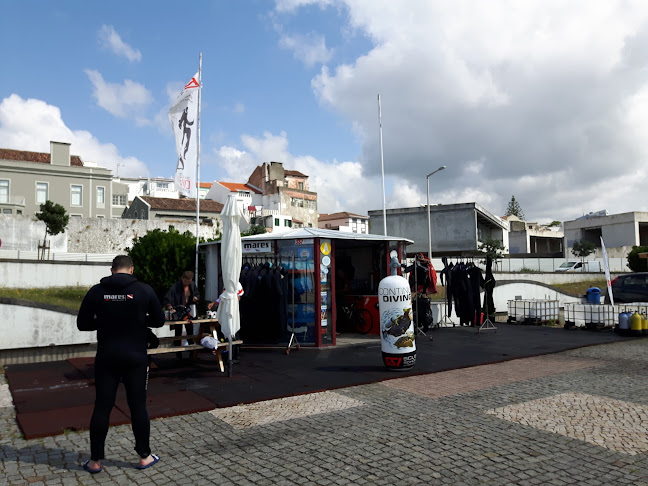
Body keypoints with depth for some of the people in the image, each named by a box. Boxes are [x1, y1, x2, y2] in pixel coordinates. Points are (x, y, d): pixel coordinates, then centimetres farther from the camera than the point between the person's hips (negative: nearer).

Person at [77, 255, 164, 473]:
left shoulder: (96, 291, -4)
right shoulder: (144, 290, -7)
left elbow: (82, 324, 2)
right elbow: (159, 320, 0)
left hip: (106, 357, 1)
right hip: (135, 357, -1)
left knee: (102, 407, 10)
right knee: (138, 406, 8)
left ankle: (95, 461, 19)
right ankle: (144, 456, 18)